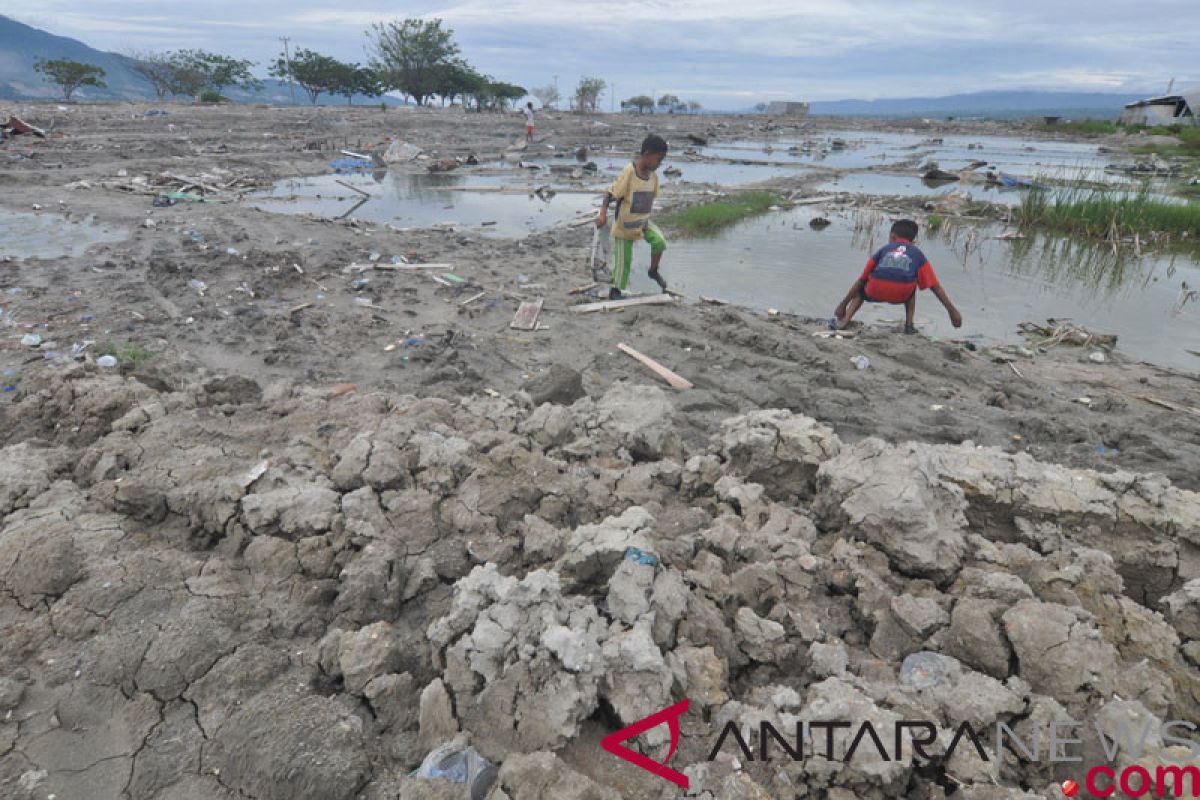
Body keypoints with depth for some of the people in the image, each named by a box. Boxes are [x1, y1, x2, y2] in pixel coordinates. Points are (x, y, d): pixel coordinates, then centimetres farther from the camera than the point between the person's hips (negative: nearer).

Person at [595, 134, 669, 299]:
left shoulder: (653, 175, -4)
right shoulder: (628, 172, -23)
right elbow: (610, 193, -24)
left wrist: (645, 218, 14)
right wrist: (603, 214, -36)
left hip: (643, 222, 5)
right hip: (624, 225, -5)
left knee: (659, 242, -16)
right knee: (624, 261, 3)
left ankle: (653, 271, 10)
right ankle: (616, 289, 25)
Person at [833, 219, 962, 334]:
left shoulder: (884, 249, 27)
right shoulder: (917, 254, 25)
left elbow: (861, 280, 25)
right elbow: (935, 286, 20)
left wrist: (843, 304, 28)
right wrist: (952, 311, 24)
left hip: (875, 292, 0)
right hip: (901, 295, 0)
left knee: (861, 289, 35)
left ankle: (843, 321, 14)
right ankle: (909, 324, 23)